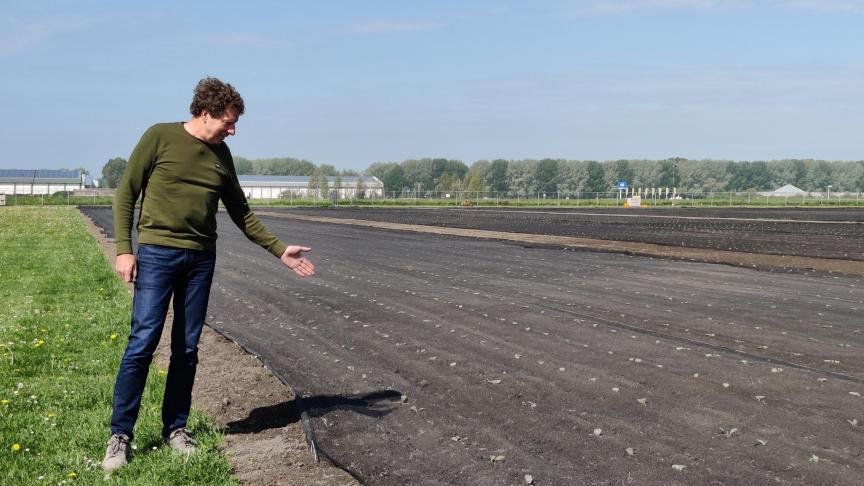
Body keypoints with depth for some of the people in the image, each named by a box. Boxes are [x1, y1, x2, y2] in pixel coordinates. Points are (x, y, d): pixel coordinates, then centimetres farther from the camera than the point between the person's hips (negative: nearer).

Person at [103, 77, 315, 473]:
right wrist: (123, 250, -9)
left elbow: (240, 212, 16)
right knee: (143, 343, -8)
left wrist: (279, 250, 12)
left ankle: (175, 428, 19)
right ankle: (120, 435, 3)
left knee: (187, 348, 7)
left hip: (201, 259, 5)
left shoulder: (221, 155, 10)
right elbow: (126, 194, -2)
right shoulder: (160, 137, -4)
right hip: (157, 253, -4)